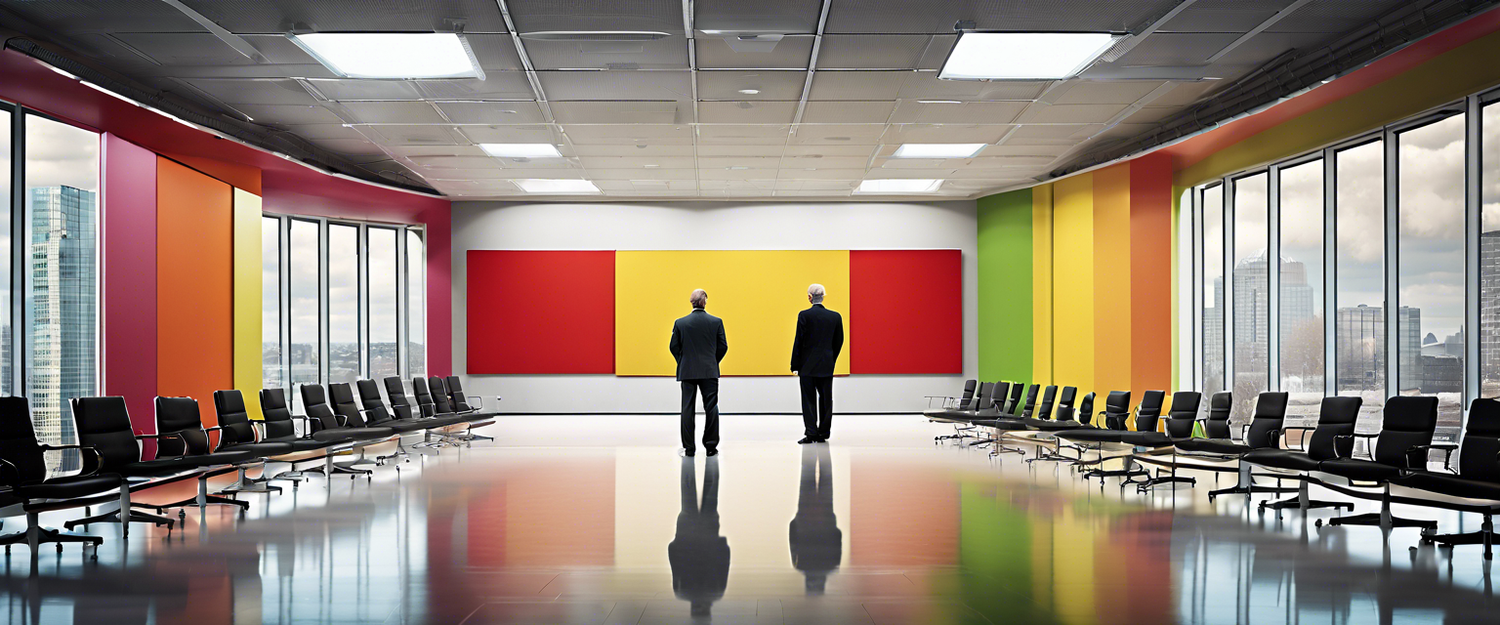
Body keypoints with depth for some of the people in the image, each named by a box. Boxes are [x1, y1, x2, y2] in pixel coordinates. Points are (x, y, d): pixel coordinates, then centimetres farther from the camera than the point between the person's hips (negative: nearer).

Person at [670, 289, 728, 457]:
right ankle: (711, 446, 6)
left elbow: (673, 347, 0)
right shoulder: (716, 322, -3)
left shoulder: (680, 323, -3)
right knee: (711, 408, 5)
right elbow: (723, 346, 0)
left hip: (687, 371, 0)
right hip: (710, 372, 0)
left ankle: (688, 447, 6)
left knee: (687, 408, 5)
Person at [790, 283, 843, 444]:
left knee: (809, 400, 1)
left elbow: (799, 341, -8)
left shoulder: (804, 315, -9)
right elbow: (839, 342, 8)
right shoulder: (835, 316, 3)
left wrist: (795, 365, -2)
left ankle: (810, 433, -2)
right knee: (826, 399, 9)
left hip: (807, 364, -3)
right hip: (827, 365, 3)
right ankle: (823, 434, 13)